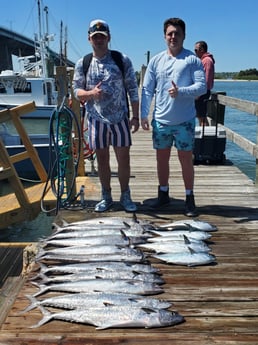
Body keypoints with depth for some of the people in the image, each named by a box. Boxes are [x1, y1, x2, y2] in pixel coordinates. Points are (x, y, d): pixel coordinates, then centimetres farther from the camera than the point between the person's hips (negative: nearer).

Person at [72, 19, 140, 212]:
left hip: (120, 118, -1)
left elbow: (133, 90, -1)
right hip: (96, 119, 2)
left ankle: (125, 196, 19)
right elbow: (76, 90, 5)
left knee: (123, 158, 3)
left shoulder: (122, 60, -2)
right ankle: (106, 197, 23)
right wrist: (91, 93, -18)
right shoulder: (82, 64, 3)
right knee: (102, 159, 9)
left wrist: (135, 117, -6)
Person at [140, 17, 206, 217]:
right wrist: (144, 115, 1)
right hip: (160, 120, 3)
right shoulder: (156, 61, 6)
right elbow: (147, 90, 7)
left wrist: (180, 91, -25)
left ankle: (190, 198, 15)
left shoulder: (192, 59, -3)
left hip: (184, 120, -3)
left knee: (186, 159, 3)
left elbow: (202, 86, -10)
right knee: (162, 158, 12)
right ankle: (163, 194, 28)